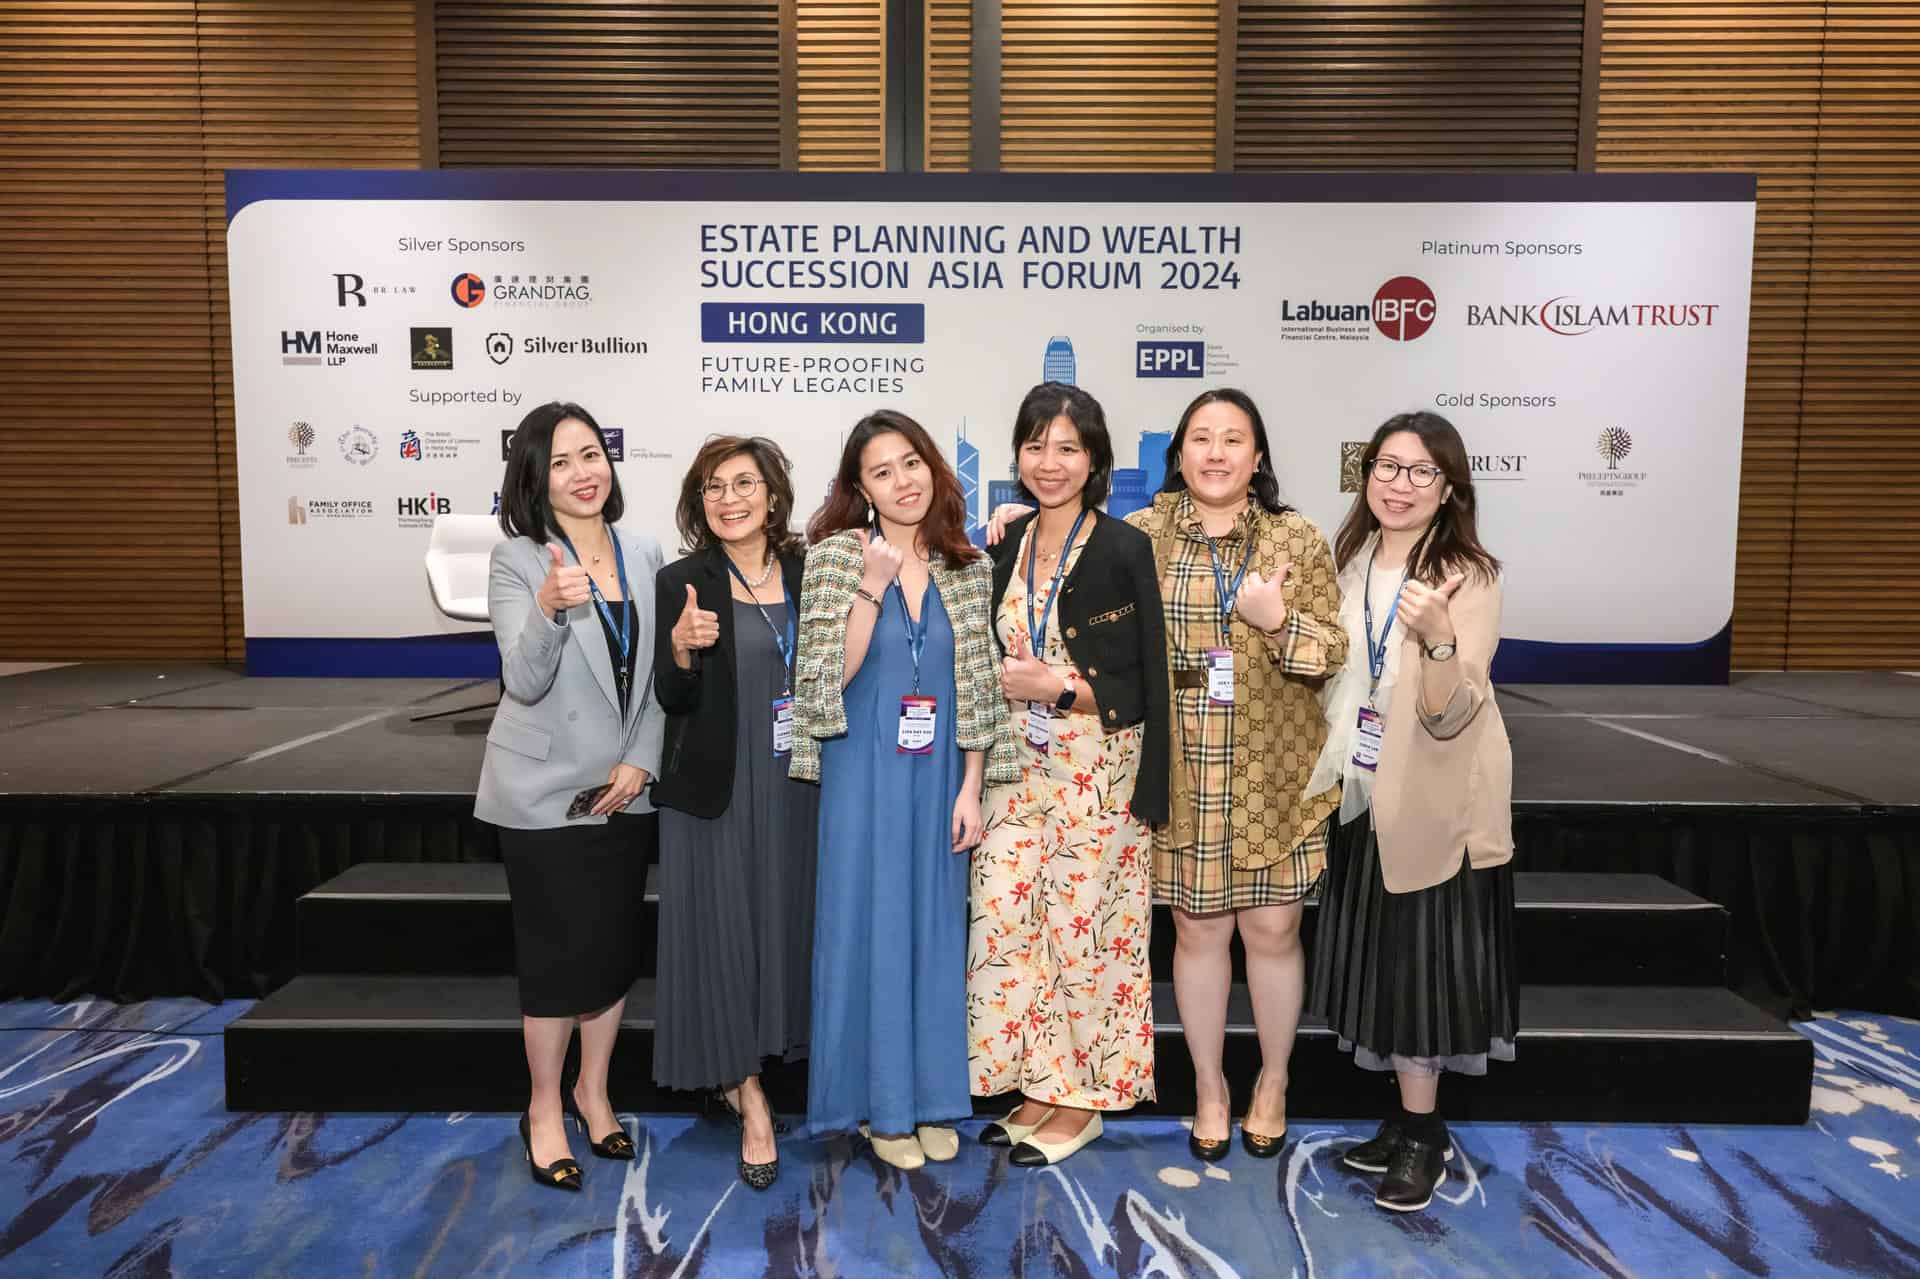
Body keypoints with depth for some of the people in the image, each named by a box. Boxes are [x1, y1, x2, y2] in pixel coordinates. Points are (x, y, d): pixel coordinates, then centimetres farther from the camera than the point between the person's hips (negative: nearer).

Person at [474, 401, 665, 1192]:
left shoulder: (643, 553, 2)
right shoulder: (517, 560, -10)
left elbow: (660, 676, 6)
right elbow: (525, 680, -20)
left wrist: (641, 762, -4)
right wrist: (550, 607, -38)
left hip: (625, 790, 4)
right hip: (545, 792, -4)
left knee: (615, 946, 13)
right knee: (557, 952, 5)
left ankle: (593, 1090, 34)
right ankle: (544, 1109, 26)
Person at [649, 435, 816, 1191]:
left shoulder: (808, 572, 4)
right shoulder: (681, 583, -4)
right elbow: (672, 701, -5)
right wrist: (682, 648, -23)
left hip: (796, 783, 3)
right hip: (716, 787, -3)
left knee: (787, 921, 12)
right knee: (723, 929, 2)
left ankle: (743, 1070, 35)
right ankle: (750, 1099, 19)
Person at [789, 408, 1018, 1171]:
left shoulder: (966, 568, 5)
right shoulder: (836, 557, -4)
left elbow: (979, 687, 5)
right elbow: (833, 675, -11)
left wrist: (971, 789, 0)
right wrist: (872, 586, -20)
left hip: (938, 779, 3)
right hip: (864, 779, -3)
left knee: (934, 930, 11)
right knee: (871, 929, 5)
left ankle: (931, 1097, 27)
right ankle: (881, 1102, 22)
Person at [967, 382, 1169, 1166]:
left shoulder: (1125, 549, -8)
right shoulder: (1006, 547, 8)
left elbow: (1147, 682, -8)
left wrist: (1058, 686, -16)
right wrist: (1007, 683, -3)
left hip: (1099, 770, -5)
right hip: (1019, 769, 5)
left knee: (1083, 925, 4)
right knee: (1006, 922, 6)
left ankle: (1082, 1097, 23)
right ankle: (1040, 1085, 25)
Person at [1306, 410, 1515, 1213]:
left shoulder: (1470, 576, -15)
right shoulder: (1349, 561, 2)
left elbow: (1450, 716, -25)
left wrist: (1437, 637, -39)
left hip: (1434, 802, -6)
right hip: (1366, 796, 6)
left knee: (1420, 960, 4)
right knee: (1385, 958, 15)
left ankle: (1424, 1132, 23)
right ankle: (1409, 1120, 32)